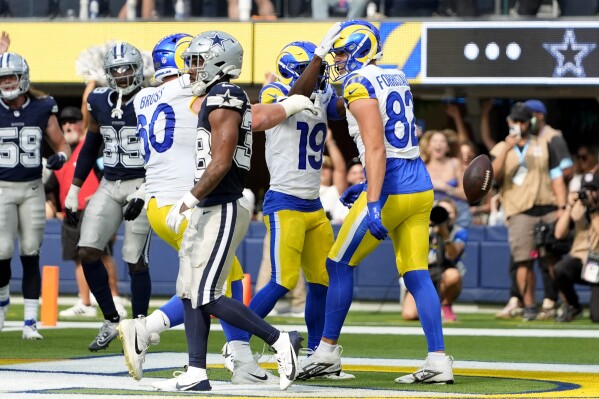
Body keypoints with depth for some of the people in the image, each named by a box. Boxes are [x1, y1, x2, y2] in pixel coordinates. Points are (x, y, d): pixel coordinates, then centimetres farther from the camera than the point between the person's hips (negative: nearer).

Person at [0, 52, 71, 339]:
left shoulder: (42, 110, -1)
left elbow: (62, 144, 6)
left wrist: (59, 157, -14)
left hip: (32, 189, 1)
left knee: (30, 255, 1)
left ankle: (30, 322, 4)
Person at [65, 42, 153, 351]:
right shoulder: (99, 102, 7)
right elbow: (90, 148, 17)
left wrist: (144, 193, -20)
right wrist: (73, 191, 14)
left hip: (142, 186, -5)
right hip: (109, 185, 5)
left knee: (135, 260, -6)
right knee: (87, 252, -5)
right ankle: (111, 321, 9)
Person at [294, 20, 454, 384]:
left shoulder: (360, 84, -10)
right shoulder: (397, 80, 16)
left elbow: (376, 148, -20)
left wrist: (373, 204, -25)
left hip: (390, 191, -8)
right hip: (421, 188, 8)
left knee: (340, 265, 7)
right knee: (417, 274, 5)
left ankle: (327, 350, 15)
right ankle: (438, 361, -3)